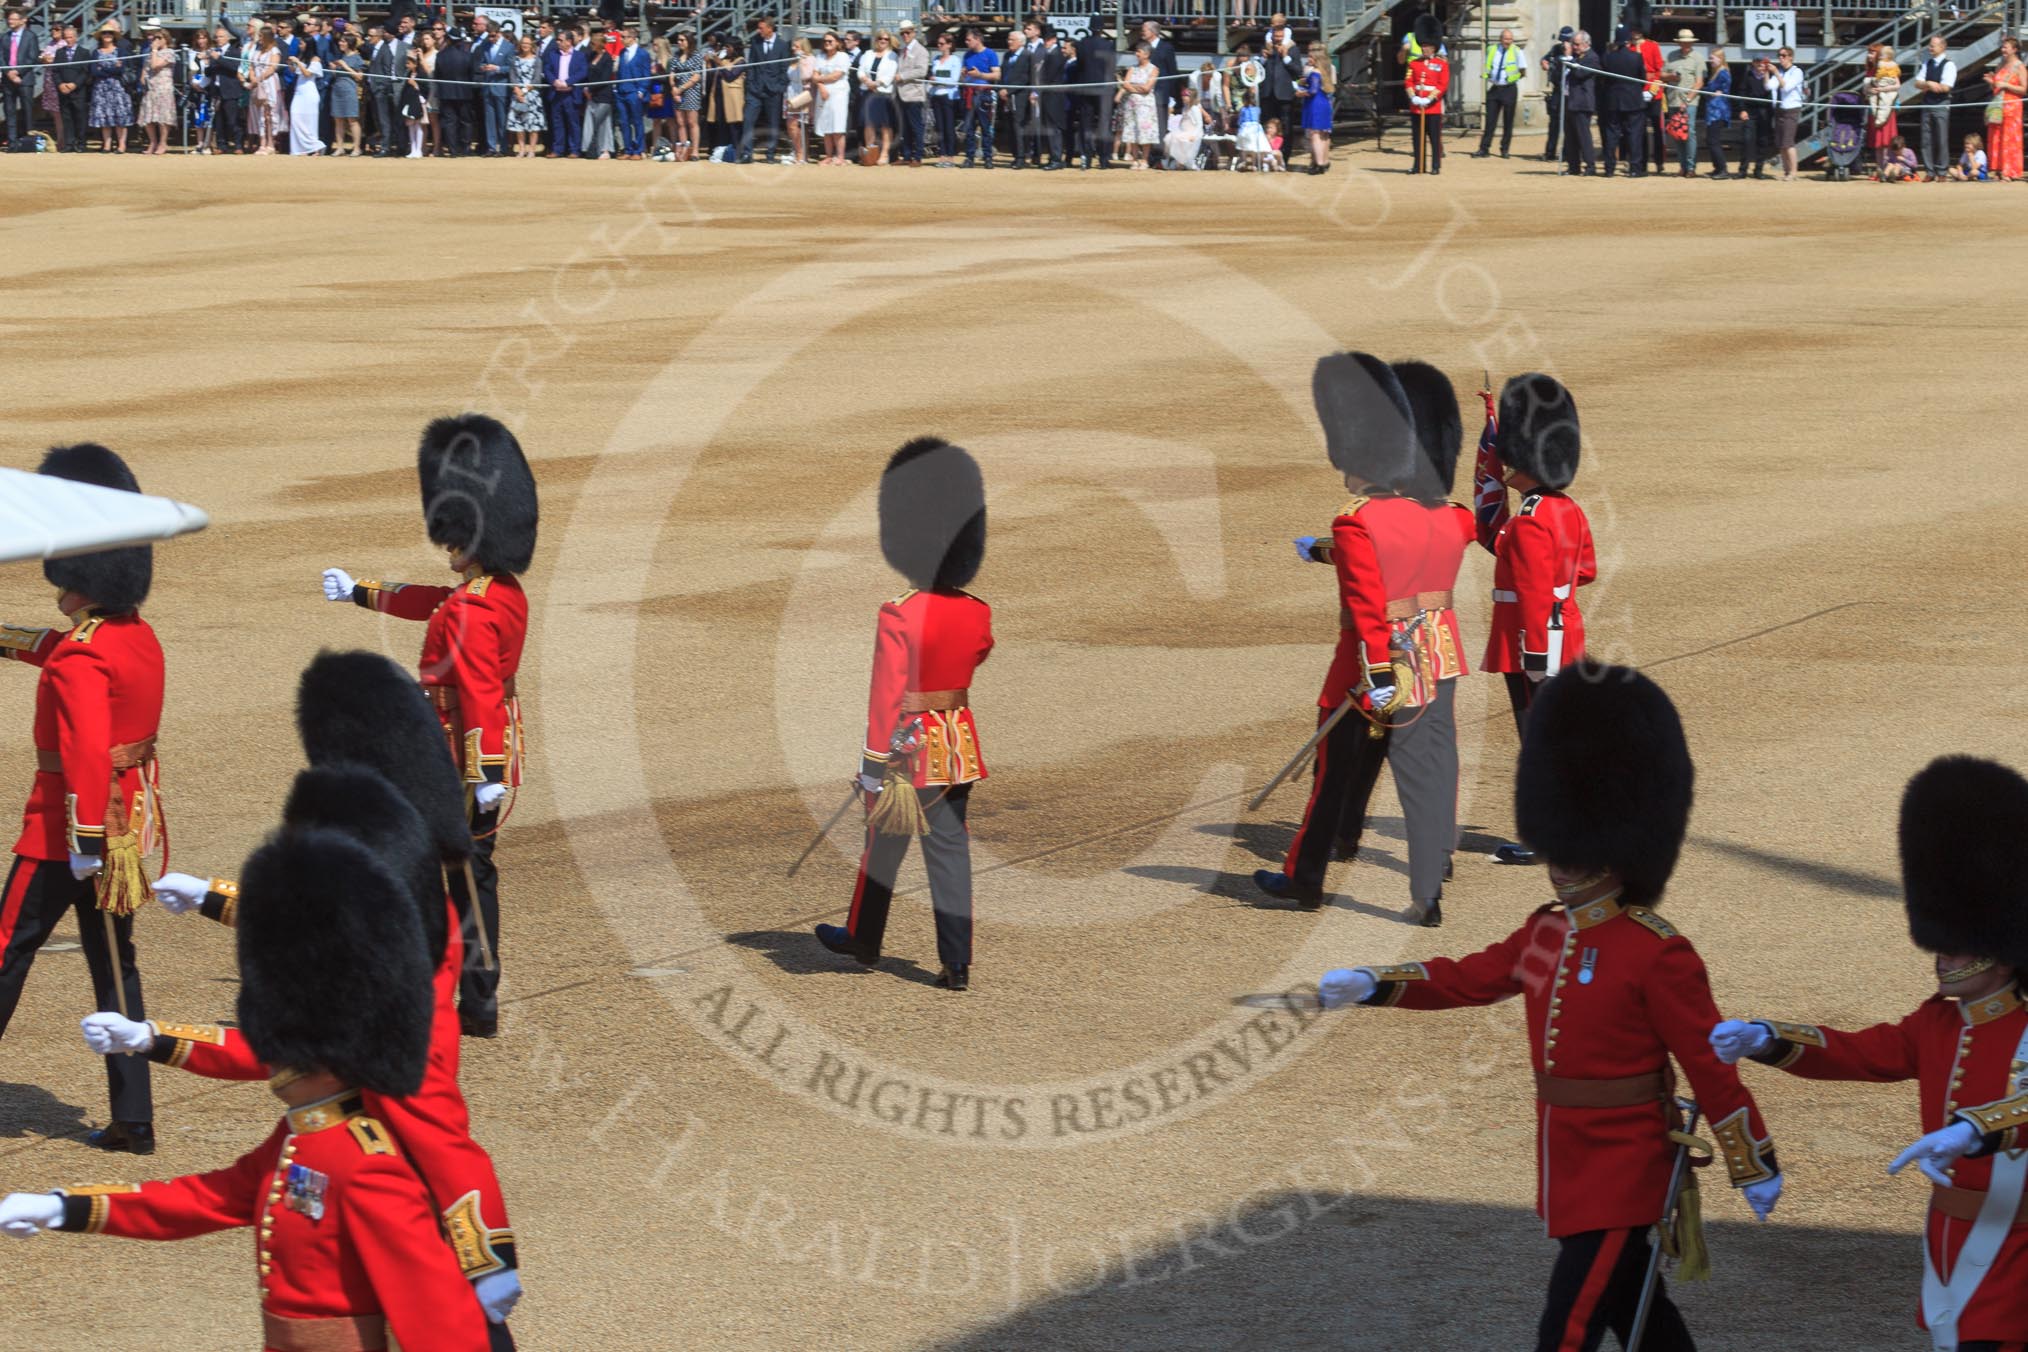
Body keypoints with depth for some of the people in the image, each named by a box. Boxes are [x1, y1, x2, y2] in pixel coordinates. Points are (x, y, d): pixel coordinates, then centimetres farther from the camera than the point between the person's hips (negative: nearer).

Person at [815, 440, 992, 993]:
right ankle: (957, 963, 3)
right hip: (960, 744, 4)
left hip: (908, 746, -4)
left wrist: (877, 766, -14)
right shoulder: (978, 613, -3)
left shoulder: (898, 616, -18)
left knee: (884, 844, 14)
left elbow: (886, 697, -18)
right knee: (950, 848, 7)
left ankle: (863, 938, 34)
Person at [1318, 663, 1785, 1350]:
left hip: (1622, 1175, -8)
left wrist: (1757, 1170, -11)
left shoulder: (1658, 953, -17)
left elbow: (1710, 1065, -14)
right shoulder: (1547, 931, 6)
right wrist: (1372, 983, 3)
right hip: (1566, 1161, 8)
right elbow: (1469, 977, 17)